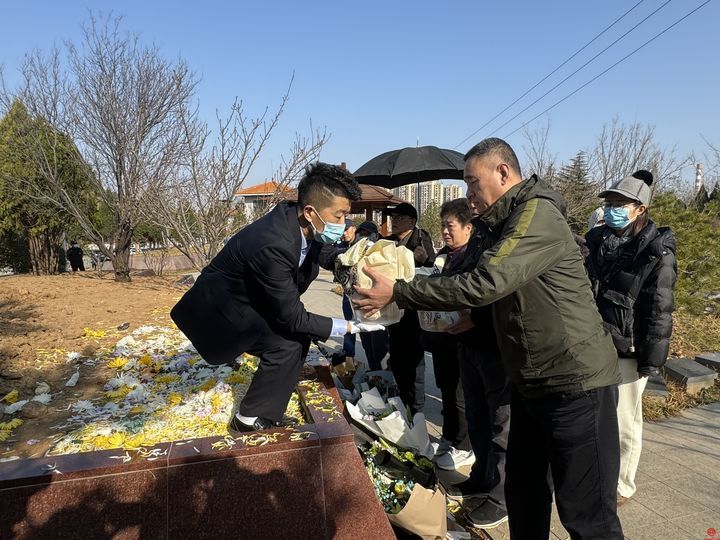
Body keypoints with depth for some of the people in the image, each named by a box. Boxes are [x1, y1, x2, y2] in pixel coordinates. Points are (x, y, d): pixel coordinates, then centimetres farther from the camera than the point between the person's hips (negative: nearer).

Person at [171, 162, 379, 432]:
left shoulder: (300, 223, -13)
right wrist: (348, 327, -22)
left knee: (299, 338, 5)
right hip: (220, 306, -9)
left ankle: (266, 414, 20)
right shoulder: (273, 245, -36)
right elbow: (292, 317, -27)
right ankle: (250, 420, 4)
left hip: (250, 298, 9)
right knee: (286, 345, -18)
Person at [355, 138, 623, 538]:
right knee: (522, 488, 19)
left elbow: (484, 283, -29)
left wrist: (397, 293, -24)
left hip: (575, 382, -9)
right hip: (532, 381, 9)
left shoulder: (537, 215, -18)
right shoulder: (509, 221, 13)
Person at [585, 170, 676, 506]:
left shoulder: (656, 252, -10)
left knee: (623, 423, 8)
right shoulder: (598, 242, 8)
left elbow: (659, 312, -11)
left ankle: (621, 487, 26)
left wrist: (651, 359, -13)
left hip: (627, 351, -5)